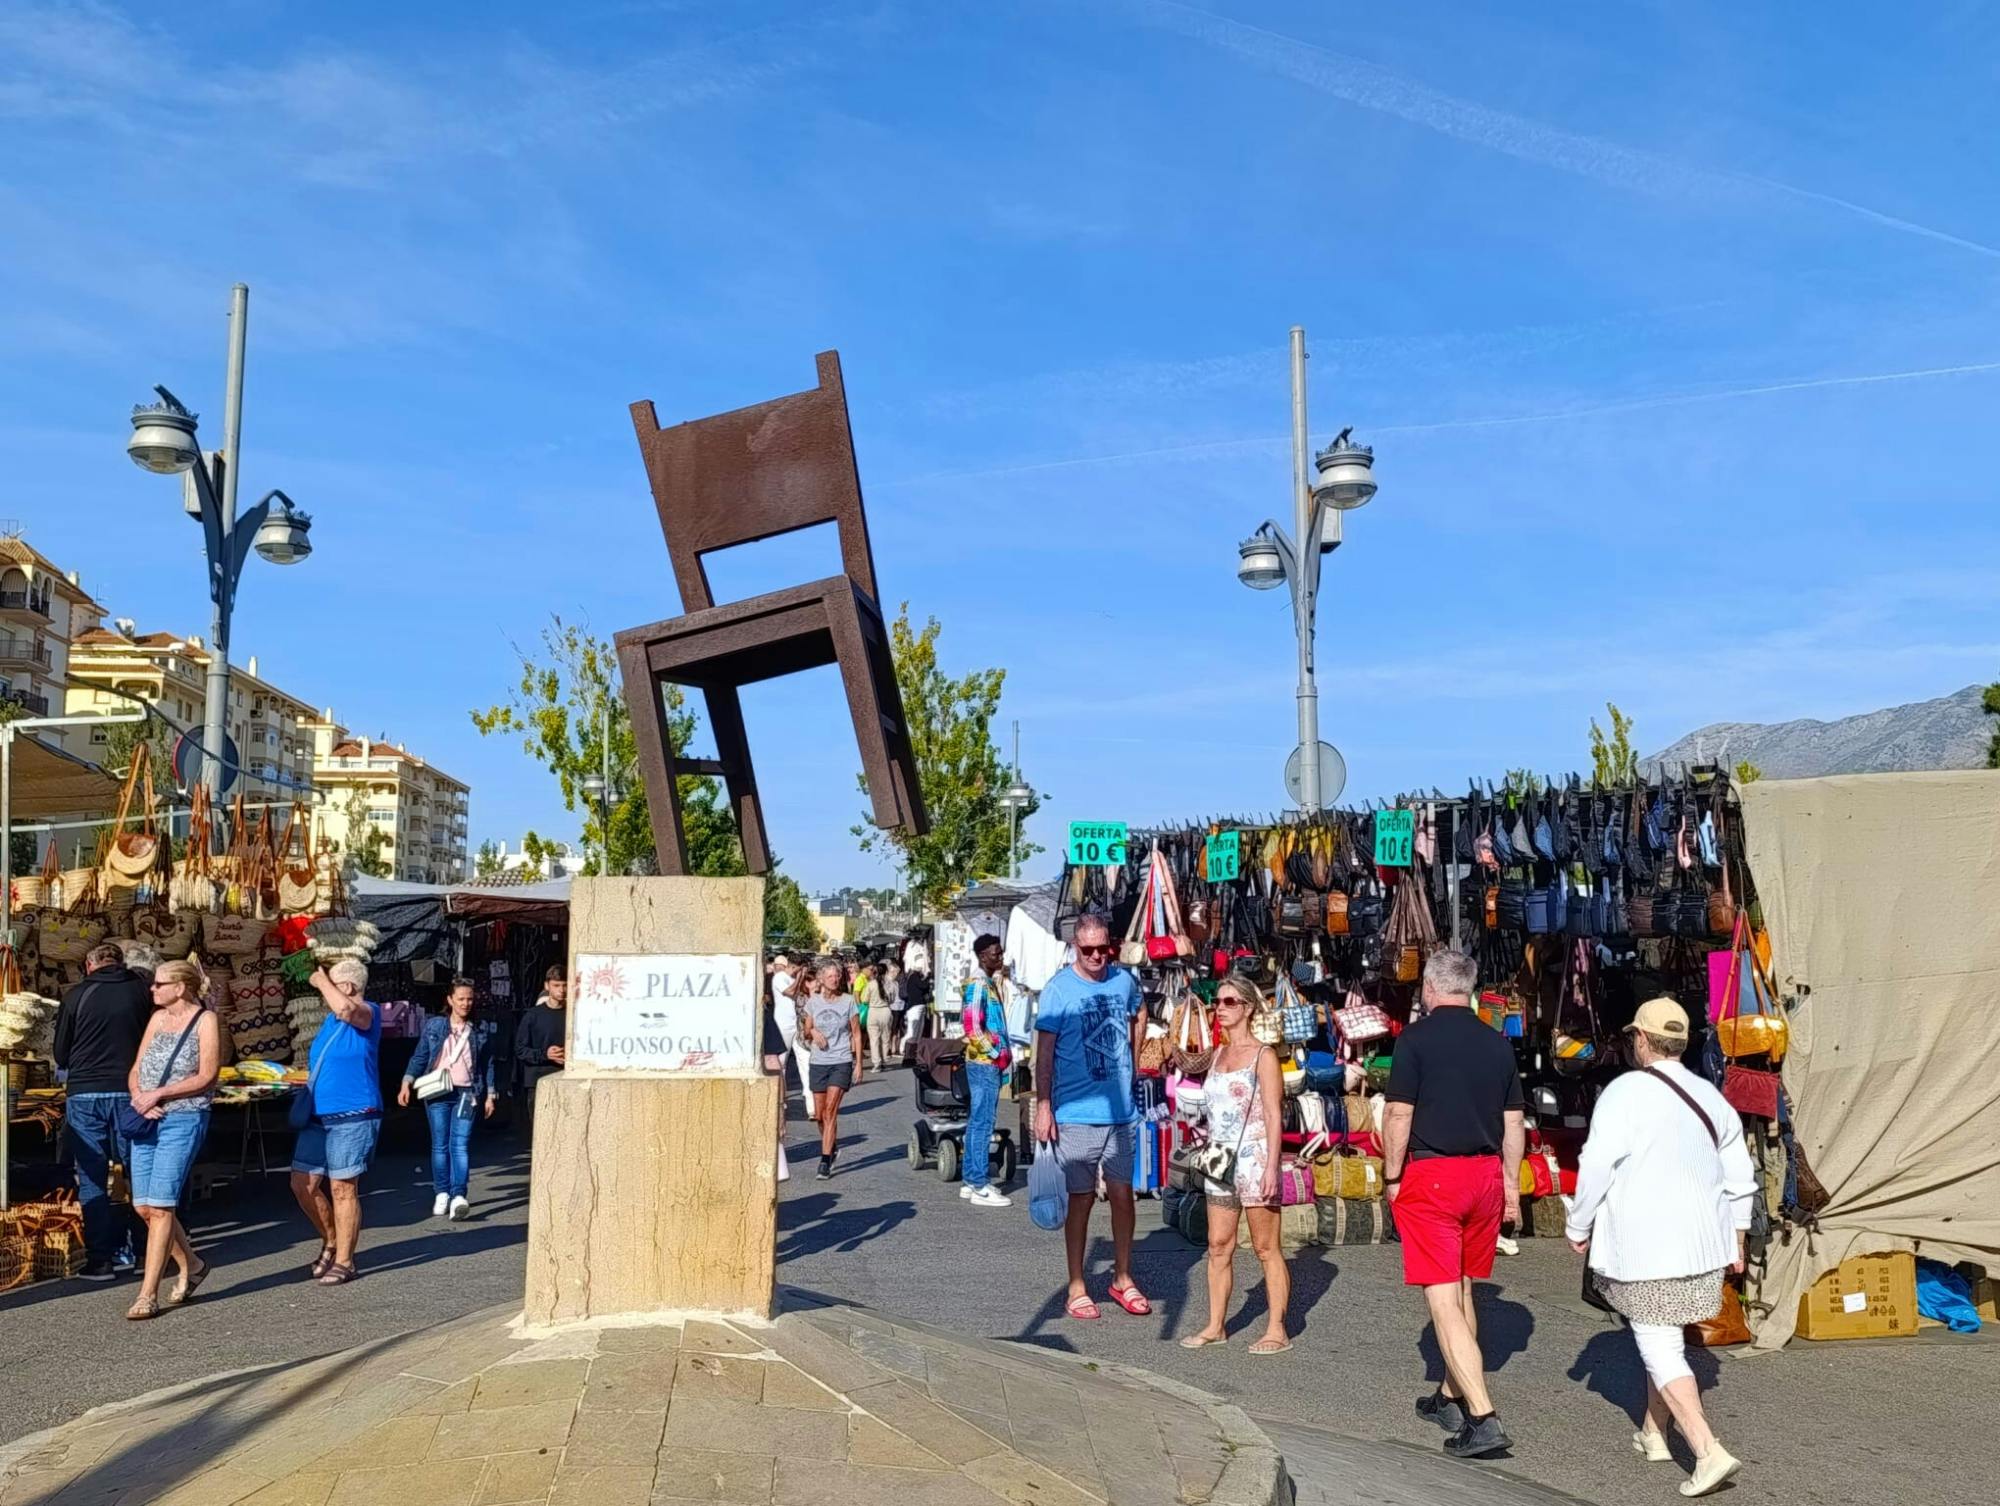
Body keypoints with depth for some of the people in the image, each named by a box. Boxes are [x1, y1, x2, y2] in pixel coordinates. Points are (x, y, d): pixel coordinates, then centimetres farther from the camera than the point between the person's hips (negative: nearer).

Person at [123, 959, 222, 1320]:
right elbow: (136, 1069, 13)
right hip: (147, 1120, 7)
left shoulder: (205, 1020, -5)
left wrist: (158, 1094, -15)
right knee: (143, 1207, 7)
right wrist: (139, 1097, -6)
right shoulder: (158, 1018, 13)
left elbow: (206, 1077, -11)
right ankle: (191, 1266, 26)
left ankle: (148, 1294, -5)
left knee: (160, 1206, -10)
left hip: (184, 1119, -7)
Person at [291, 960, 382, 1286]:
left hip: (352, 1117, -8)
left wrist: (321, 981, -18)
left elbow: (345, 1008, -34)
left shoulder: (368, 1013, -9)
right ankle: (331, 1241, 28)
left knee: (342, 1189, -2)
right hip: (318, 1117, 8)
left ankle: (344, 1261, 8)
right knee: (302, 1184, 9)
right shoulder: (330, 1019, 16)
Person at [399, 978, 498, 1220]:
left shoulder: (482, 1029, 8)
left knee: (461, 1144, -11)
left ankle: (458, 1196, -20)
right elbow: (419, 1057, 7)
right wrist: (407, 1084, -5)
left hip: (467, 1093, -1)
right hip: (437, 1092, 1)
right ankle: (442, 1195, 12)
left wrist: (490, 1095, 9)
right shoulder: (433, 1025, 7)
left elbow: (488, 1064, 12)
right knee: (440, 1144, 4)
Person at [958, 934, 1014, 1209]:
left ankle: (971, 1181, 19)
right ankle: (980, 1186, -4)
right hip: (984, 1062, -10)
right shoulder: (978, 985, -14)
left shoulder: (990, 983, 16)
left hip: (991, 1063, 10)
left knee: (979, 1121, 13)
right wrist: (998, 1054, -14)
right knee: (983, 1122, -7)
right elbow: (973, 1028, -20)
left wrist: (1003, 1054, 15)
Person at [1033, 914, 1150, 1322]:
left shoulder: (1124, 981, 4)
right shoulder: (1059, 988, -9)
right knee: (1082, 1198, 3)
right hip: (1077, 1115, -4)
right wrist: (1043, 1107, -13)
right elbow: (1044, 1051, -9)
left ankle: (1123, 1278, 27)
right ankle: (1076, 1289, 15)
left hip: (1122, 1112, 4)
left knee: (1123, 1194, 10)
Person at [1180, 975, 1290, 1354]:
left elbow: (1274, 1115, -11)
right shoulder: (1219, 1053, 13)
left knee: (1266, 1249, 1)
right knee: (1218, 1246, 8)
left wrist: (1271, 1168, -16)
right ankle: (1215, 1326, 16)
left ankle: (1276, 1330, 8)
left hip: (1253, 1159, -6)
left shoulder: (1262, 1055, -7)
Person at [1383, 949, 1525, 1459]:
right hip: (1486, 1174, 6)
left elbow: (1399, 1116, -12)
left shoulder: (1416, 1038, -9)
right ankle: (1451, 1398, 31)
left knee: (1443, 1300, -4)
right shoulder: (1498, 1043, 7)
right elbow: (1514, 1122, 11)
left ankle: (1483, 1418, -12)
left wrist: (1392, 1176, -1)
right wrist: (1510, 1183, 19)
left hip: (1431, 1174, -6)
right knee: (1462, 1291, 19)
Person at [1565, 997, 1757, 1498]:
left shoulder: (1626, 1092, -14)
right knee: (1665, 1338, 21)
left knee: (1659, 1348, -2)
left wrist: (1578, 1227, -2)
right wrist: (1736, 1236, 24)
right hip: (1703, 1240, 7)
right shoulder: (1710, 1096, 8)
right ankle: (1654, 1434, 33)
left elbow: (1597, 1166, -15)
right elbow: (1740, 1175, 14)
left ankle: (1709, 1452, -11)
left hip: (1646, 1244, -7)